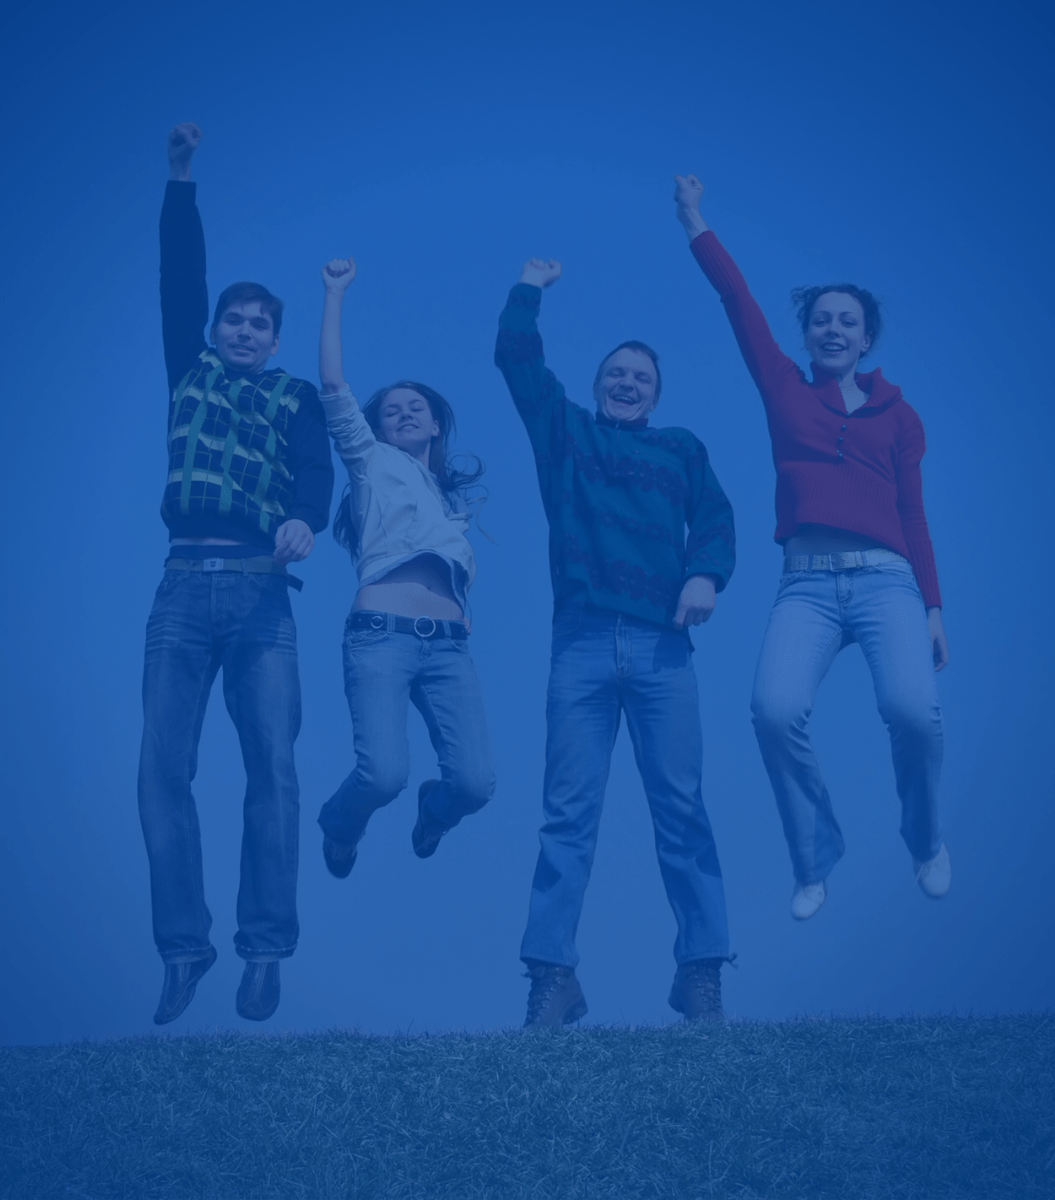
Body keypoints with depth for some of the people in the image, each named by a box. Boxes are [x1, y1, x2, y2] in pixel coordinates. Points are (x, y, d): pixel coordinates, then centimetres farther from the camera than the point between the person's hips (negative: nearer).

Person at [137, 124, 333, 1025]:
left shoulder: (296, 398, 14)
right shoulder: (190, 371, 21)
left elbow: (316, 470, -3)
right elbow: (180, 279, 15)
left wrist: (303, 518, -26)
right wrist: (180, 181, 10)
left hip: (260, 592, -2)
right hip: (184, 587, 2)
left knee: (273, 767, -9)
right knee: (164, 769, -7)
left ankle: (264, 952, -7)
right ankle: (184, 948, -3)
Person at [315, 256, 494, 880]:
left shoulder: (454, 494, 28)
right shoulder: (372, 463, 15)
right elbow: (334, 387, 3)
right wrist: (336, 292, 4)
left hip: (449, 644, 4)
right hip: (382, 635, -4)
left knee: (477, 781, -14)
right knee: (384, 773, -22)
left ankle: (434, 808, 24)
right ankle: (340, 825, 15)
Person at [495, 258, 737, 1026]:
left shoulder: (681, 450, 21)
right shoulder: (564, 431, 21)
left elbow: (714, 516, 8)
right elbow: (517, 356, 16)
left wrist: (706, 573, -10)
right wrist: (531, 289, 25)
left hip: (662, 645, 0)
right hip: (583, 643, 0)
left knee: (681, 806, -5)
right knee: (569, 810, -5)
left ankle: (701, 971, -4)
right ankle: (552, 975, -7)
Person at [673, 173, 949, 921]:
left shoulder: (898, 415, 16)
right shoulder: (786, 393, 16)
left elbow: (913, 515, 13)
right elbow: (740, 306, 11)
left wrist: (934, 606, 8)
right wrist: (697, 228, 8)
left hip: (886, 580, 0)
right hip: (807, 583, 0)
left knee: (913, 707, -26)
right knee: (777, 710, -25)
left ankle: (927, 841, 5)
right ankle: (815, 864, -2)